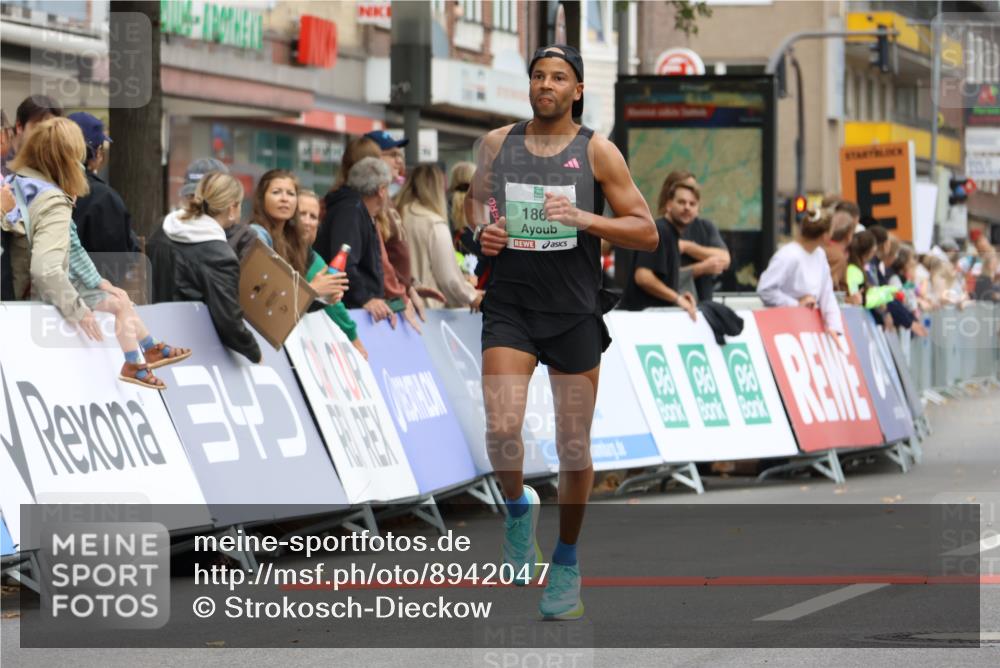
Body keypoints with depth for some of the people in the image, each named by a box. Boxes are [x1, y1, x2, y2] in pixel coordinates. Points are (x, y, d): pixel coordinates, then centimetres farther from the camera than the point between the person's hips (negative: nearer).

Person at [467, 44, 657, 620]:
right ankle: (518, 507, 15)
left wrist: (583, 219, -18)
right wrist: (482, 230, 0)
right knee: (502, 430, -17)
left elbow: (646, 232, -3)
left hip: (575, 312, -1)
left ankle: (567, 567, 23)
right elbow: (476, 199, 23)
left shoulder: (597, 151, -3)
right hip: (510, 307, 1)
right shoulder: (498, 143, 5)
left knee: (575, 447, 5)